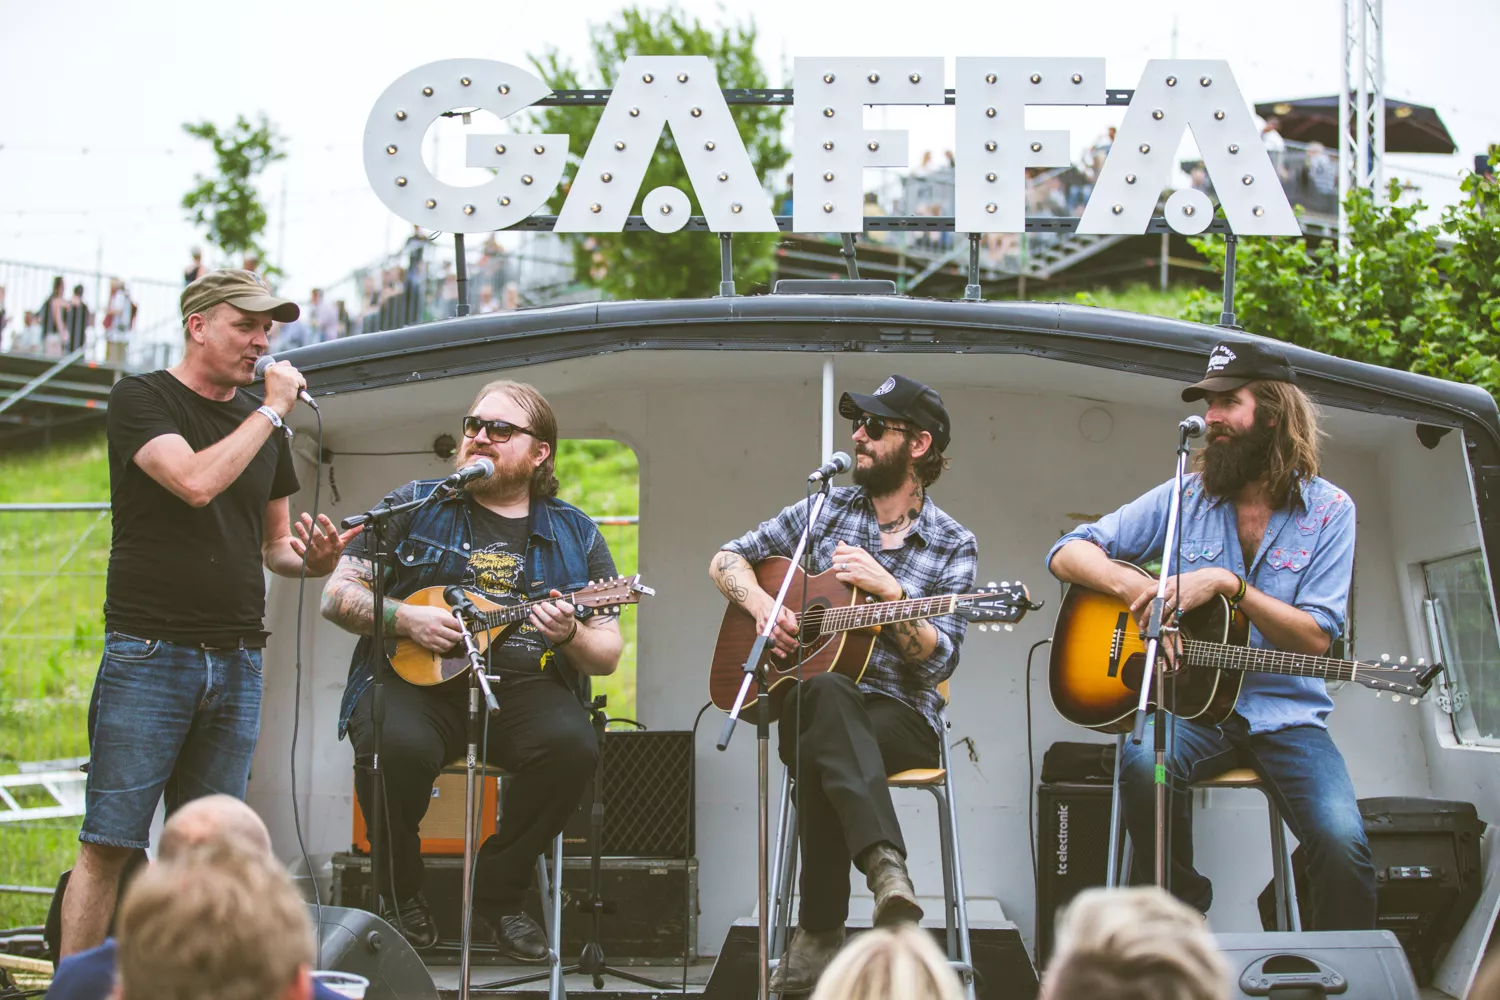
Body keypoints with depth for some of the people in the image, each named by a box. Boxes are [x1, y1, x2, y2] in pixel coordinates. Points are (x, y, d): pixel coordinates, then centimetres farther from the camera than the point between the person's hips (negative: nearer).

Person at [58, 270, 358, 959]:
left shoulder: (263, 424, 16)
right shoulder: (141, 399, -2)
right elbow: (196, 481, -20)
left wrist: (309, 559, 0)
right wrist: (271, 410, -10)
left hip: (237, 663, 6)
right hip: (150, 652, -6)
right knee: (108, 844, -8)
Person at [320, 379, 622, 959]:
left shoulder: (573, 534, 14)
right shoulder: (414, 507, 13)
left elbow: (609, 655, 11)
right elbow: (337, 596, 9)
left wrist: (570, 634, -12)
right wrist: (405, 618, -9)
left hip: (524, 687, 1)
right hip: (416, 678, -1)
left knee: (571, 745, -31)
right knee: (397, 746, -35)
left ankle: (498, 896, -8)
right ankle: (402, 896, -8)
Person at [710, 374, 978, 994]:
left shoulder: (953, 546, 4)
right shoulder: (825, 511, 13)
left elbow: (939, 661, -5)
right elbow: (727, 559, 18)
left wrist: (888, 590, -15)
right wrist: (761, 605, -1)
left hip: (903, 718, -1)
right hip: (809, 703, 2)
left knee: (819, 749, -38)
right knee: (827, 692, -39)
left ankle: (821, 931, -39)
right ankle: (886, 867, -58)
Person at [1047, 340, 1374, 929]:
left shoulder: (1328, 510, 4)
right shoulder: (1185, 498, 8)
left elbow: (1316, 640, -4)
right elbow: (1067, 554, 8)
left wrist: (1228, 584, -15)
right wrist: (1133, 585, -12)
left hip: (1284, 714, -1)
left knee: (1343, 846, -27)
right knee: (1143, 761, -34)